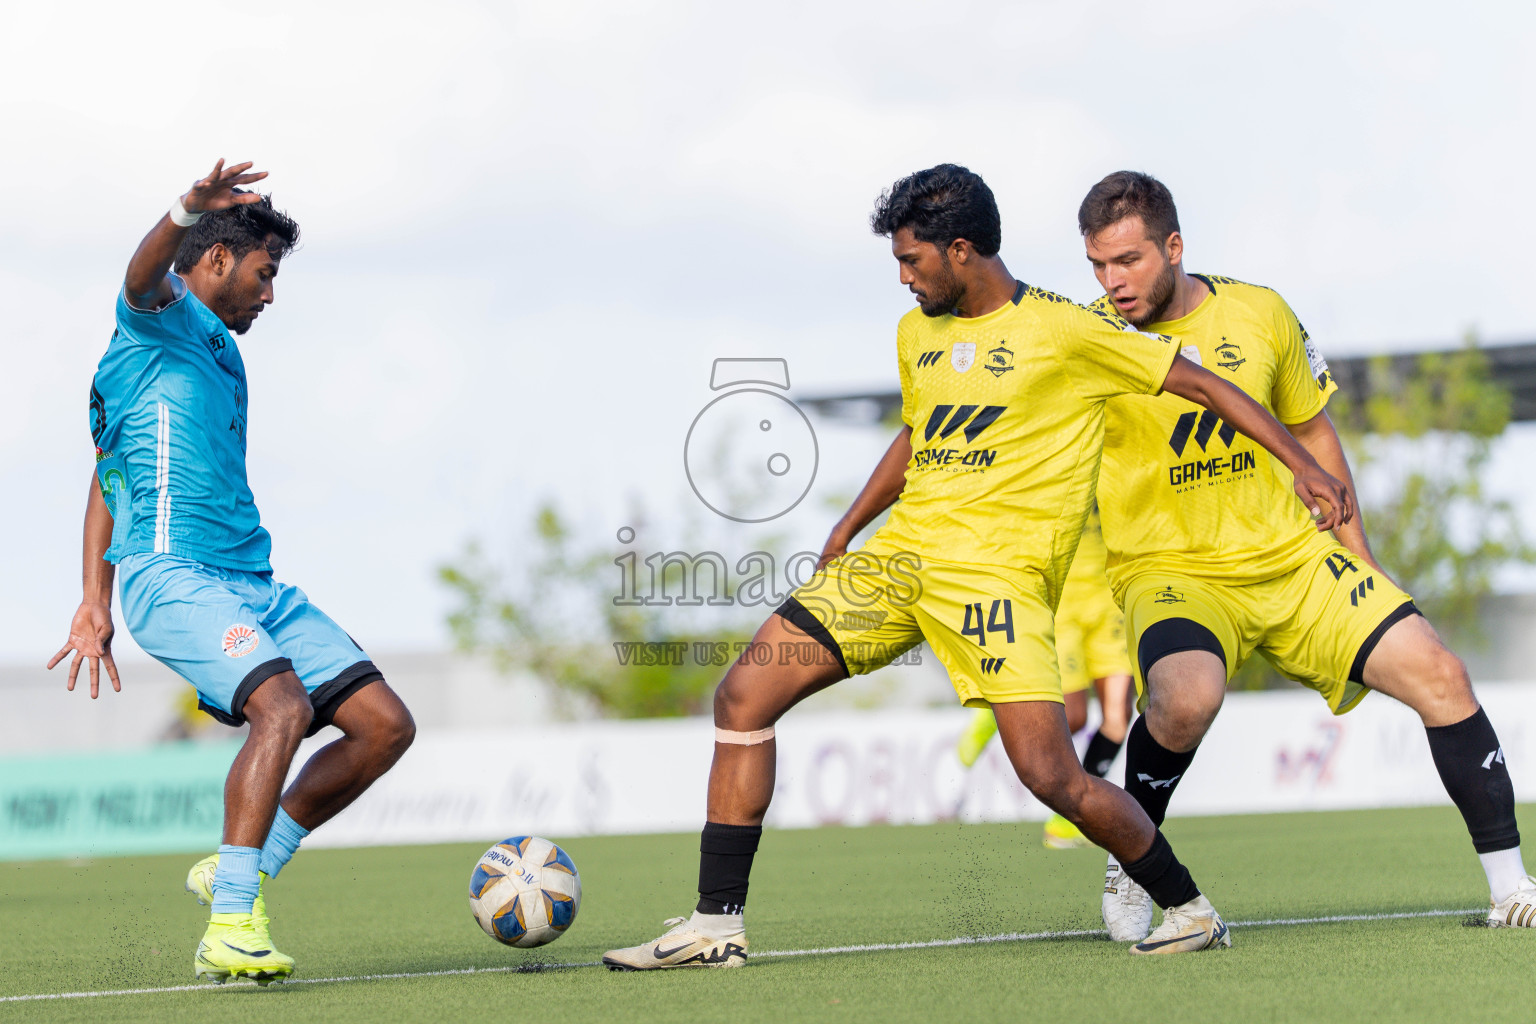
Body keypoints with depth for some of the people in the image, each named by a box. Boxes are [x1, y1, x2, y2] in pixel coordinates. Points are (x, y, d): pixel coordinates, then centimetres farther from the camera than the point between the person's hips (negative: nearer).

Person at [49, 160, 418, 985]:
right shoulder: (165, 320, 2)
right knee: (283, 706, -31)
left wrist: (96, 601, 24)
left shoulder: (218, 351, 27)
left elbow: (107, 475, 30)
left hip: (252, 583, 9)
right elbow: (143, 277, -25)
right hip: (173, 574, -9)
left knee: (385, 724, 1)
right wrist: (187, 212, -46)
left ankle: (240, 872, 10)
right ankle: (231, 925, -30)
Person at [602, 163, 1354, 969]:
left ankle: (1188, 909, 6)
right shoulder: (916, 334, 16)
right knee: (744, 695, -6)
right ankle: (716, 925, -2)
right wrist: (849, 526, 24)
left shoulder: (1066, 331, -4)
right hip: (900, 554, 6)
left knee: (1051, 775, -17)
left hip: (998, 567, -6)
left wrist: (1304, 465, -6)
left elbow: (1204, 386, -1)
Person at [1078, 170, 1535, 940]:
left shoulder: (1259, 315, 0)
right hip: (1170, 572, -4)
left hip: (1293, 557, 4)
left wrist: (1357, 555, 14)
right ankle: (1129, 872, -9)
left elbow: (1312, 434, 14)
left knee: (1438, 674, -8)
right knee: (1187, 697, -35)